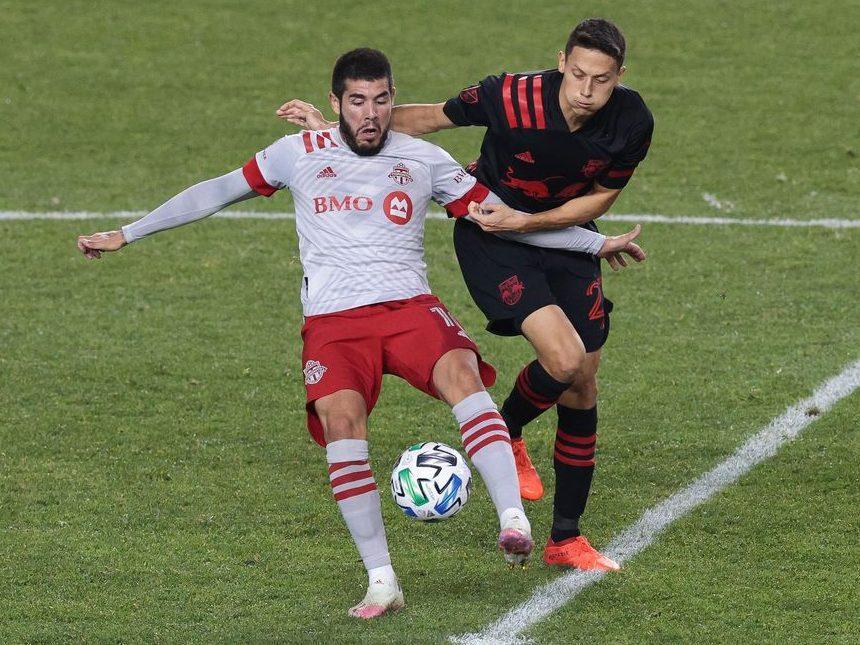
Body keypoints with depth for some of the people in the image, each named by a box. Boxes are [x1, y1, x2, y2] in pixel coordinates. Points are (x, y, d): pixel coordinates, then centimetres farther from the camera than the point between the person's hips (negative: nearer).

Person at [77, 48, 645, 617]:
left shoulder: (423, 160, 12)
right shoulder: (300, 154, 11)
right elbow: (217, 193, 19)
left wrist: (596, 243, 12)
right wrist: (125, 235, 20)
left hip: (410, 308, 0)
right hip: (333, 323, 0)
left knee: (461, 373, -33)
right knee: (340, 417, -29)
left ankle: (513, 521, -43)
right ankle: (381, 581, -24)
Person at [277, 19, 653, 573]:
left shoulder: (632, 123, -19)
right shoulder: (512, 98, -29)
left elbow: (601, 198, -5)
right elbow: (432, 117, -11)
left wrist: (525, 220, -20)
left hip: (564, 237, 5)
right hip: (490, 236, -5)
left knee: (583, 389, 5)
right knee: (565, 359, -24)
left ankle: (566, 538, 20)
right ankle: (506, 436, 9)